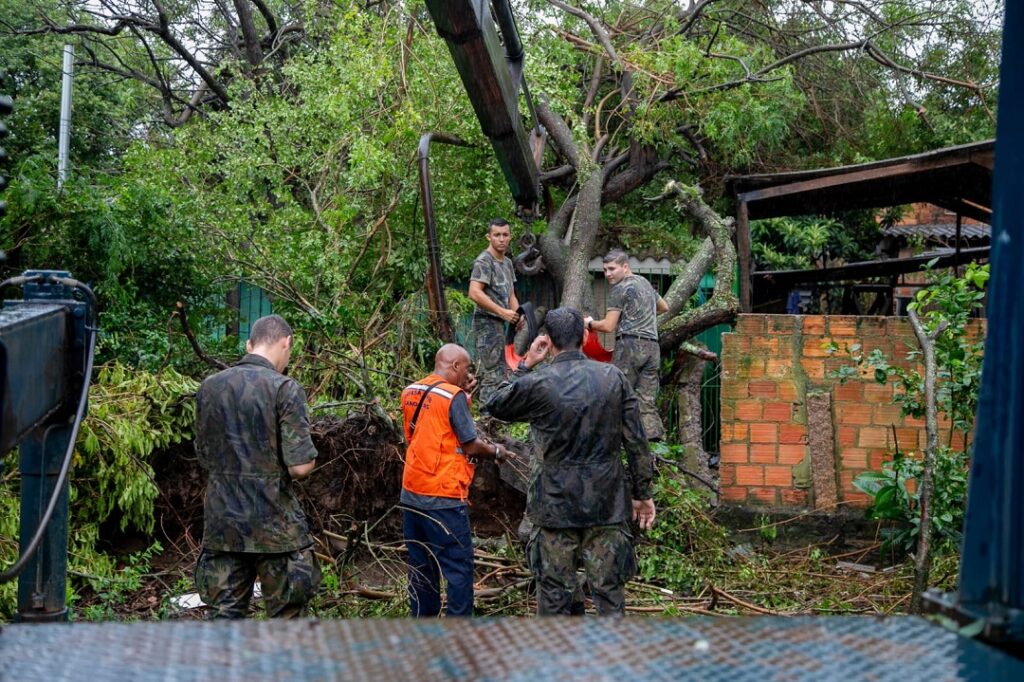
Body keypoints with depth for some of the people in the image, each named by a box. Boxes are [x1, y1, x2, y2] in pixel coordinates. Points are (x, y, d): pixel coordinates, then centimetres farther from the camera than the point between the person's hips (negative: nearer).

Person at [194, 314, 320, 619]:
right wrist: (309, 460, 5)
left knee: (226, 614, 9)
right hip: (275, 525, -5)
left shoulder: (209, 387, 6)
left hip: (222, 523, 5)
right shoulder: (285, 389, -12)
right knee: (287, 617, 6)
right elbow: (300, 466, -16)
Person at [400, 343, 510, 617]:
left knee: (421, 564, 15)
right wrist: (496, 451, 8)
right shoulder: (453, 396, -13)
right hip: (443, 497, -7)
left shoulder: (410, 392, 8)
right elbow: (470, 446, -11)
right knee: (458, 568, 0)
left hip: (411, 494, 7)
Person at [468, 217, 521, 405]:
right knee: (492, 373, -12)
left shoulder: (507, 262, 17)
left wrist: (517, 313, 4)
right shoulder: (484, 261, -11)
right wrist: (503, 312, -22)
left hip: (499, 323, 9)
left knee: (499, 372, 13)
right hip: (487, 321, -9)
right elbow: (475, 293, -22)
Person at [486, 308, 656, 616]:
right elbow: (636, 441, 1)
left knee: (554, 592, 7)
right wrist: (642, 493, 9)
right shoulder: (614, 377, -2)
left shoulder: (537, 384, -11)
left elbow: (496, 405, 9)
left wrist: (525, 365, 11)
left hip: (555, 504, -2)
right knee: (609, 589, 9)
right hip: (607, 504, 2)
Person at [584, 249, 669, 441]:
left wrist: (590, 323, 11)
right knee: (647, 402, 3)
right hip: (652, 346, 7)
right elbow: (664, 308, 37)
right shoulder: (645, 283, 20)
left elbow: (608, 326, -6)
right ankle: (654, 441, -6)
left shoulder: (620, 289, -3)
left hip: (629, 344, -7)